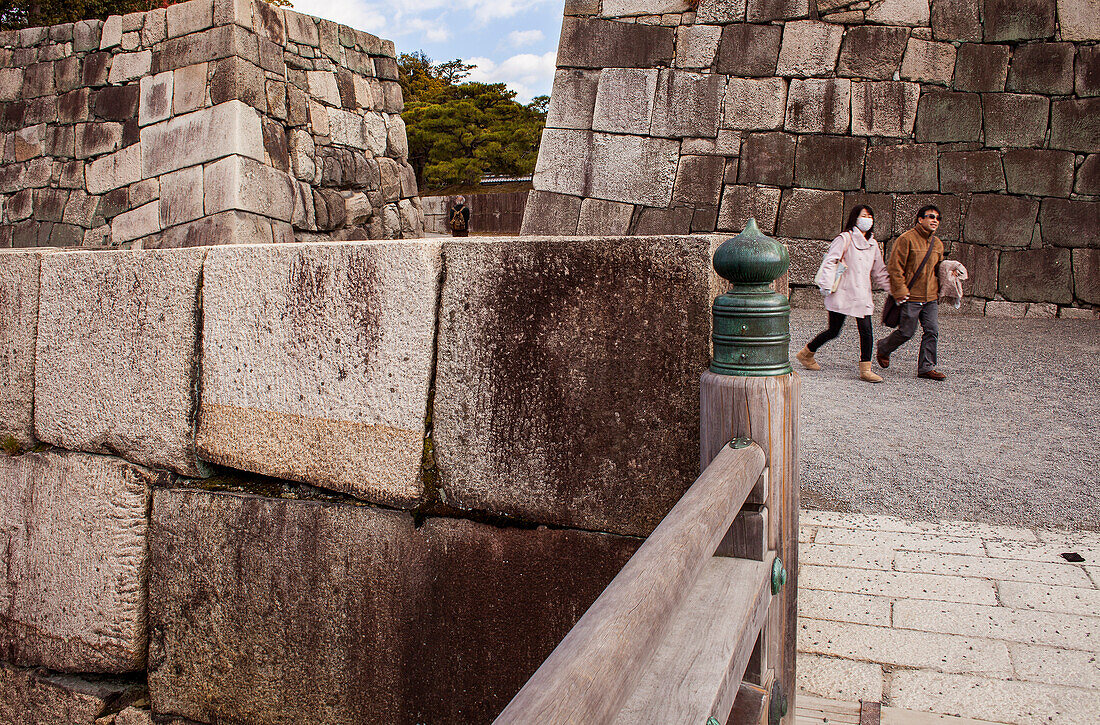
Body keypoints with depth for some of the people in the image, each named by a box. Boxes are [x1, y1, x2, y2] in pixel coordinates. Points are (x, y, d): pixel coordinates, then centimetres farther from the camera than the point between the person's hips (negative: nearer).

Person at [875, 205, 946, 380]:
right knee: (906, 332, -1)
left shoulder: (938, 244, 13)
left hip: (931, 298, 6)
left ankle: (926, 367, 8)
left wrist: (938, 291, 15)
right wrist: (900, 292, -15)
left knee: (932, 332, 0)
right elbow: (894, 267, -12)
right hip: (911, 297, -6)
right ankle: (882, 348, 26)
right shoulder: (906, 239, -9)